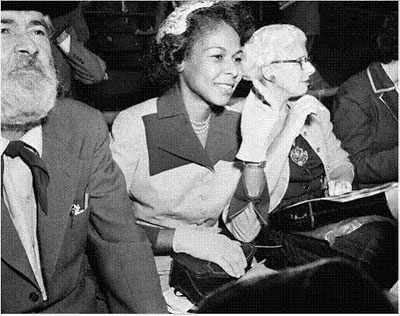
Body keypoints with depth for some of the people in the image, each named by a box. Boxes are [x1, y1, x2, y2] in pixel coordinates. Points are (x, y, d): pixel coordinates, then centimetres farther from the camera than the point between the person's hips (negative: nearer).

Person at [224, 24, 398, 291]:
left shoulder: (314, 110, 13)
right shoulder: (242, 118, -7)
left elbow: (340, 161, 24)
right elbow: (252, 194, -19)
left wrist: (340, 180, 0)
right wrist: (290, 128, -20)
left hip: (328, 213, 7)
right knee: (377, 233, -27)